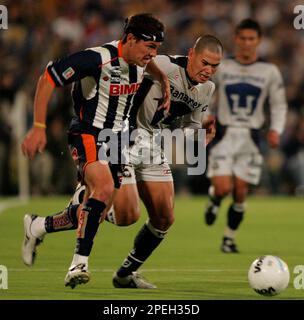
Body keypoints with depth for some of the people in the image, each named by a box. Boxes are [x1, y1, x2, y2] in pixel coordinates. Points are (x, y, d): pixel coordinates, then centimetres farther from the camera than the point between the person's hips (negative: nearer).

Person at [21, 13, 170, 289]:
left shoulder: (140, 58, -1)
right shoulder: (97, 59, -23)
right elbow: (47, 79, -17)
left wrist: (163, 79, 8)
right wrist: (39, 127, -19)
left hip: (116, 138, 8)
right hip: (88, 134, -8)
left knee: (96, 211, 6)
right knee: (104, 186, -33)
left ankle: (37, 227, 31)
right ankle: (80, 263, -29)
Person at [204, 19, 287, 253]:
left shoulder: (270, 71, 3)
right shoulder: (220, 67, 1)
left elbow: (279, 105, 10)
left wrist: (276, 130, -6)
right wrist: (207, 114, -7)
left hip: (250, 136, 1)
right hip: (225, 134, -1)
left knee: (240, 193, -1)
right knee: (223, 187, -15)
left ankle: (229, 239, 16)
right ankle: (214, 202, 22)